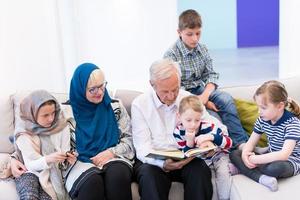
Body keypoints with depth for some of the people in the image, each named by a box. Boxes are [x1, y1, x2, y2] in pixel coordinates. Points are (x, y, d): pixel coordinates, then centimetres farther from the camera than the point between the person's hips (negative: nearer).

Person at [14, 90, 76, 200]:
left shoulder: (62, 127, -1)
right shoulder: (24, 135, -7)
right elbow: (30, 164, -11)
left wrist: (68, 159, -24)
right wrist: (48, 159, -31)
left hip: (52, 173, 1)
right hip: (30, 172, -1)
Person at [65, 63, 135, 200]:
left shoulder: (115, 106, 9)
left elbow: (130, 139, 8)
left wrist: (111, 152, -8)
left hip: (113, 159, 2)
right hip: (81, 163, -1)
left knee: (118, 174, -34)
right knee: (91, 181, -36)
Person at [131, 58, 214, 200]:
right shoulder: (139, 104, -3)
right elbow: (142, 148, -9)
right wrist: (163, 164, -29)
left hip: (186, 160, 2)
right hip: (154, 161, -2)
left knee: (200, 170, -29)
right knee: (148, 174, -34)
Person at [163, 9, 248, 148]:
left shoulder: (203, 50, 5)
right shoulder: (171, 55, -13)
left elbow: (211, 75, 5)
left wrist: (205, 95, -17)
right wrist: (202, 102, -20)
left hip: (201, 89, 5)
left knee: (226, 99, -22)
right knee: (212, 116, -29)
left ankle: (241, 143, -20)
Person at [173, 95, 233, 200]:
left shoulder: (208, 126, -26)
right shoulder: (178, 132, -19)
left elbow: (229, 142, -23)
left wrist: (211, 137, -41)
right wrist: (189, 142, -34)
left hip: (217, 155, -2)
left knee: (223, 172, -23)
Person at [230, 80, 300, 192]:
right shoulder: (263, 119, -4)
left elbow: (284, 155, -35)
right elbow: (251, 142, 1)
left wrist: (254, 160, -35)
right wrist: (245, 155, -22)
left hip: (291, 161, -7)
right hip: (271, 157, 7)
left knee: (275, 168, -42)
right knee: (234, 155, -7)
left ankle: (242, 168, -16)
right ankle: (261, 177, -28)